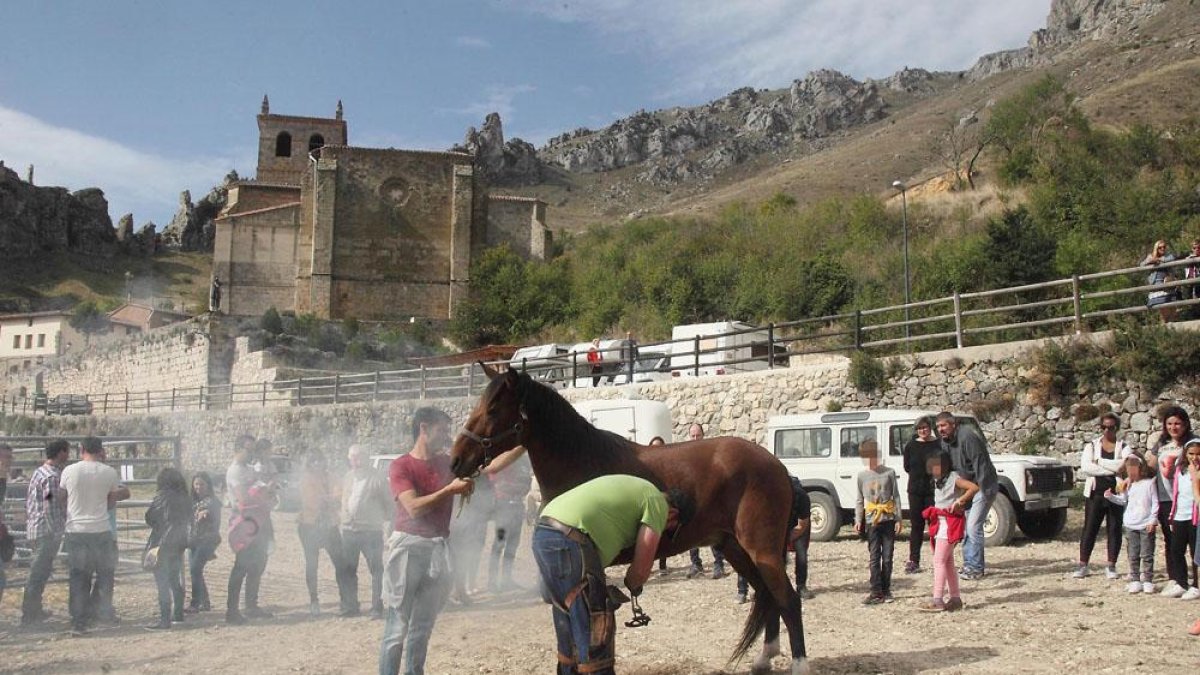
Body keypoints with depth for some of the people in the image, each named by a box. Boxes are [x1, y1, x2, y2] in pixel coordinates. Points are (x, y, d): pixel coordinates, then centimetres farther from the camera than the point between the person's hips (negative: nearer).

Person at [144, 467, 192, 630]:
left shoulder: (162, 496, -12)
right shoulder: (186, 499, 6)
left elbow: (149, 518, -5)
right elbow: (189, 520, 11)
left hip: (163, 543, -7)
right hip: (179, 543, 7)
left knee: (162, 582, -6)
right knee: (176, 580, 19)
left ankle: (164, 620, -10)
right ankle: (178, 614, 29)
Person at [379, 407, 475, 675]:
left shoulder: (448, 463, 10)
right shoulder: (400, 466, -5)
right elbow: (414, 508, -17)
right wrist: (451, 489, -19)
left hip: (438, 549, 5)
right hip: (408, 548, -5)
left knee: (423, 627, 12)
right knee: (397, 627, -4)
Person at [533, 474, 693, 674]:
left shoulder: (638, 489, 28)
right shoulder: (657, 502, 2)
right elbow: (641, 567, -1)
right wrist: (632, 587, 21)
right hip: (569, 540, -9)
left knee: (570, 621, 21)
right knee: (595, 629, -1)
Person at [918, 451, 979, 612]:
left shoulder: (953, 478, -12)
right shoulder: (938, 481, 15)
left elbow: (974, 488, -23)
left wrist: (959, 502, -21)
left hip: (949, 524, -10)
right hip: (940, 523, 10)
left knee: (939, 561, -11)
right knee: (948, 562, 12)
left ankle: (937, 600, -12)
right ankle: (955, 598, 19)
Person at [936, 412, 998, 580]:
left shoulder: (967, 437, -22)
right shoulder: (945, 442, 6)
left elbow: (980, 464, -26)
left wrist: (984, 490, -28)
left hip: (982, 486, -9)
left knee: (973, 527, -12)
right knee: (966, 528, 12)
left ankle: (976, 568, -5)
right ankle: (969, 564, 21)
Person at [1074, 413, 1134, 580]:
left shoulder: (1124, 447, 3)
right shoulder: (1092, 446, 5)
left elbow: (1125, 465, -18)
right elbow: (1085, 467, -11)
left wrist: (1099, 462, -14)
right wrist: (1112, 469, -15)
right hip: (1095, 493, 0)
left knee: (1114, 529, 5)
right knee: (1089, 528, 2)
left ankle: (1111, 567, 15)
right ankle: (1082, 565, 8)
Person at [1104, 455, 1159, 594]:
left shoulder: (1150, 482, -5)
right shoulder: (1128, 485, 8)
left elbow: (1155, 503, -4)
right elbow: (1123, 500, 16)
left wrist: (1153, 520, -8)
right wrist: (1111, 496, 0)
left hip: (1146, 525, -4)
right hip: (1131, 525, 4)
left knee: (1147, 555, 2)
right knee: (1133, 555, 6)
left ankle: (1147, 581, 9)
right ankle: (1135, 580, 11)